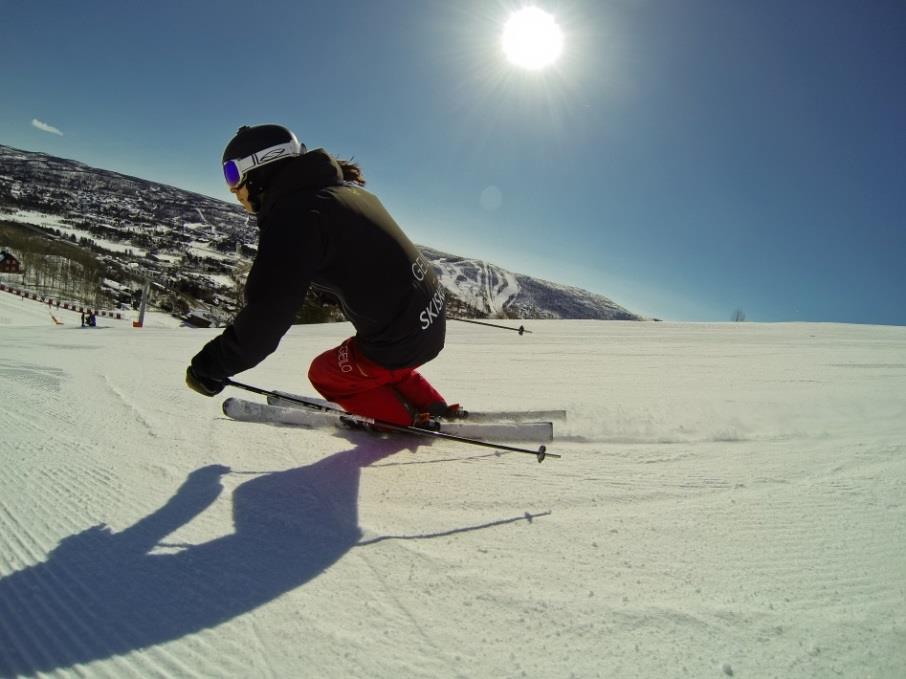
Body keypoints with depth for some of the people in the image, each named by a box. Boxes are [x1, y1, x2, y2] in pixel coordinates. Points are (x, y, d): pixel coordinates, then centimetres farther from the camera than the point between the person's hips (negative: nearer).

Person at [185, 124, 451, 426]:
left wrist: (209, 367, -9)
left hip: (400, 340, -8)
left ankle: (407, 422, 25)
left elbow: (266, 316, -22)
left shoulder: (294, 213, -19)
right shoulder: (345, 189, 9)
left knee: (324, 373, 18)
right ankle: (434, 412, 35)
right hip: (432, 323, 9)